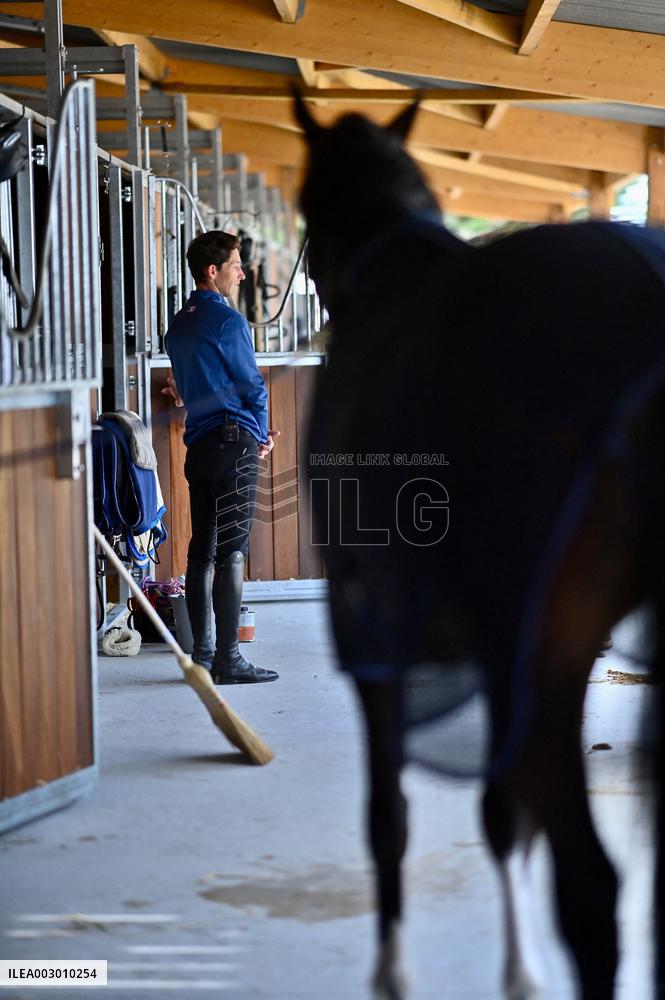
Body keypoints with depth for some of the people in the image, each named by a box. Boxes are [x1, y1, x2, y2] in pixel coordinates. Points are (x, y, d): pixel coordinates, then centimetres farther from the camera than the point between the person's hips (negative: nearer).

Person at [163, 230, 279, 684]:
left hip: (198, 443, 8)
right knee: (232, 551, -7)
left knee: (203, 550, 10)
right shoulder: (227, 320, -10)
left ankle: (203, 653, 13)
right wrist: (262, 435, 12)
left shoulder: (179, 325, 15)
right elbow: (253, 386, -6)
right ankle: (228, 659, -8)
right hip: (235, 442, -8)